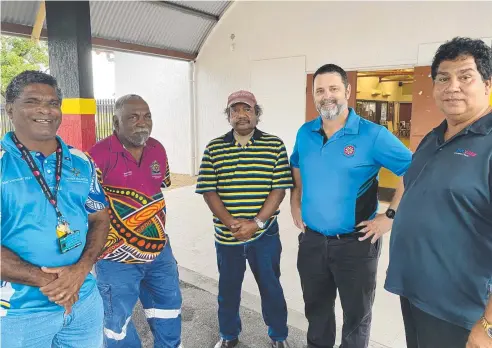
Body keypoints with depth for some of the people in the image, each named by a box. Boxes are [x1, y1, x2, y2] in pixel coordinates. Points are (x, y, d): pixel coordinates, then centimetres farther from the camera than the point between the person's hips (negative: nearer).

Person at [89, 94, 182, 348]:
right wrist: (103, 240, -15)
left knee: (169, 308, 24)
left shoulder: (158, 149, 0)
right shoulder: (99, 154, -20)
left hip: (159, 251, 6)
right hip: (118, 258, -6)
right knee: (118, 322, 15)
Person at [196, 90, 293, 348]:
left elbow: (279, 189, -7)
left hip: (264, 235, -1)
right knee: (228, 288, 18)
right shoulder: (214, 148, -1)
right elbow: (208, 191, -4)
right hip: (226, 236, 1)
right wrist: (231, 223, -15)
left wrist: (256, 223, -16)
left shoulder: (274, 146, -4)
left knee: (271, 287, 14)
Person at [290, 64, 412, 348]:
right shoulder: (305, 133, 2)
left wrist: (391, 216, -14)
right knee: (316, 308, 23)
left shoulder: (373, 135, -14)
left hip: (356, 242, -4)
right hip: (311, 239, 4)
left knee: (356, 313, 16)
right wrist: (295, 202, 10)